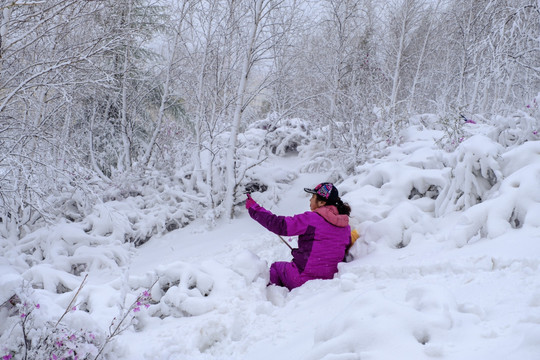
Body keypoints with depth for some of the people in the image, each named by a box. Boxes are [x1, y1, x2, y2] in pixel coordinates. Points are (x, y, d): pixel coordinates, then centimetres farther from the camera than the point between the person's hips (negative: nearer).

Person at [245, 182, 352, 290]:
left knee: (276, 266, 23)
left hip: (302, 280, -7)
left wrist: (254, 208, -6)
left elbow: (279, 225, -17)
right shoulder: (345, 227, 2)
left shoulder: (311, 219, -17)